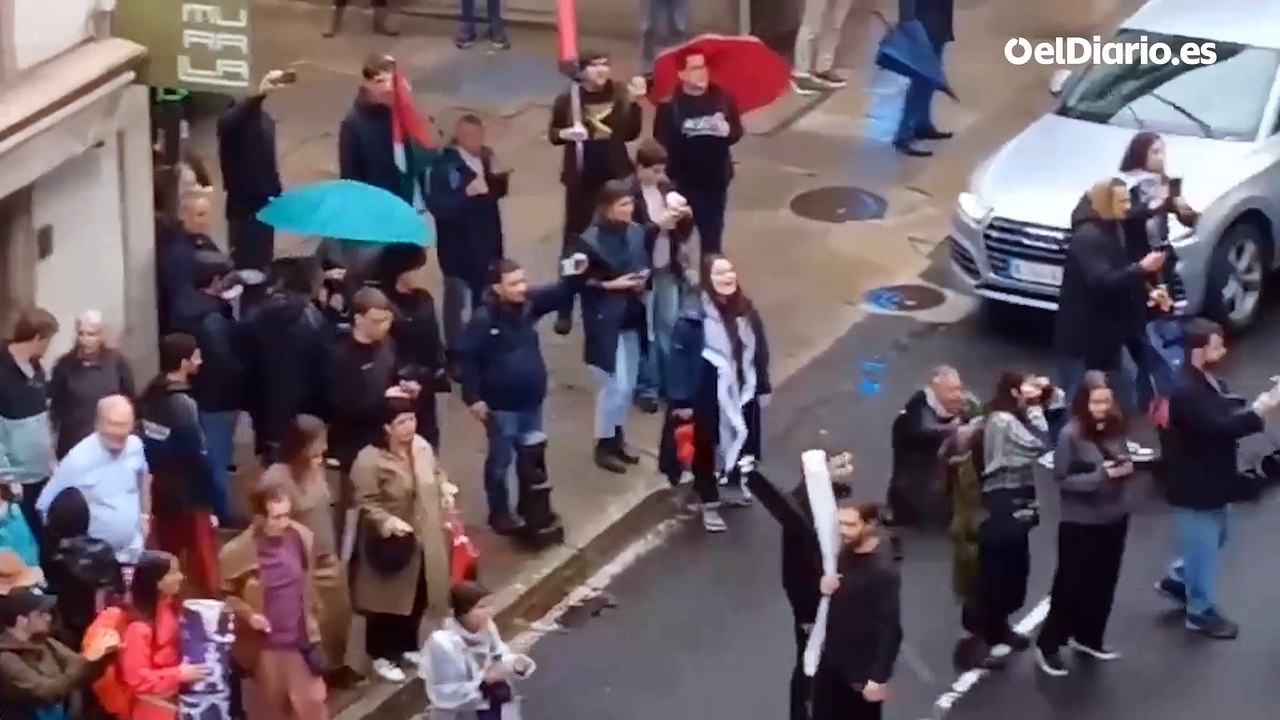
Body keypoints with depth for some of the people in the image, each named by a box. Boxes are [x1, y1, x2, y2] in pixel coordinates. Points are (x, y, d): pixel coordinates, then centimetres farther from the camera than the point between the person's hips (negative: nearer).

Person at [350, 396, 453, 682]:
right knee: (387, 601, 6)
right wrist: (389, 522, -32)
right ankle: (382, 656, 22)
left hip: (424, 541, 6)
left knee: (418, 599, 18)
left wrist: (444, 492, 0)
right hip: (390, 545, -6)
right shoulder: (370, 459, -21)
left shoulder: (422, 448, 0)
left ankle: (407, 647, 38)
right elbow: (367, 503, -20)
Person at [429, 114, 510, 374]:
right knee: (458, 300, 4)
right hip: (459, 245, -7)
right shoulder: (445, 165, -21)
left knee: (485, 298, 19)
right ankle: (456, 355, 14)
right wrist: (467, 193, -37)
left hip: (486, 241, 7)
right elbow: (437, 206, -29)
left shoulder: (486, 157, 1)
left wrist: (499, 178, -6)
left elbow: (497, 192, 14)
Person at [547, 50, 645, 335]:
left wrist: (635, 102, -11)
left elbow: (631, 133, -1)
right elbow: (552, 133, 2)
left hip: (615, 176, 2)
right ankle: (565, 310, 5)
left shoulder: (620, 97, -1)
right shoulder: (567, 100, -7)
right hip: (581, 178, -2)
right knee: (575, 237, 1)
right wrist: (564, 133, -19)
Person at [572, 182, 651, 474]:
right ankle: (604, 445, 11)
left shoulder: (636, 232, 1)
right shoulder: (590, 240, -16)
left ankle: (618, 440, 28)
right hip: (604, 321, -6)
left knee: (628, 385, 14)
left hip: (632, 318, 6)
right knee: (613, 384, -4)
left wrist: (643, 279, -5)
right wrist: (610, 284, -19)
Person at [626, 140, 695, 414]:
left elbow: (684, 231, 8)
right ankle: (647, 388, 14)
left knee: (670, 327, 15)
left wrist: (685, 217, -13)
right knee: (646, 332, 4)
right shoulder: (628, 194, -16)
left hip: (669, 269, 6)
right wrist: (658, 225, -28)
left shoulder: (667, 187, 2)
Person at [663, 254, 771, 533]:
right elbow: (680, 358, -20)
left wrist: (763, 388, 10)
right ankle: (709, 504, 27)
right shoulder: (694, 316, -23)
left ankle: (738, 486, 47)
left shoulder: (746, 310, -3)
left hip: (743, 392, 6)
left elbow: (760, 351, 6)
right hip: (708, 397, -5)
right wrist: (682, 400, -19)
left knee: (743, 439, 22)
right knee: (707, 447, 11)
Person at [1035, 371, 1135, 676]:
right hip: (1080, 523, -6)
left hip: (1114, 519, 6)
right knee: (1071, 586, 2)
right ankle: (1048, 645, 16)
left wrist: (1127, 468, -10)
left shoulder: (1115, 427, -2)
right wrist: (1100, 476, -25)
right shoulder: (1071, 435, -18)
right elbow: (1061, 480, -16)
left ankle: (1088, 637, 35)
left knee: (1104, 583, 16)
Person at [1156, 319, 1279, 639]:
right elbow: (1219, 427, -35)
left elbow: (1229, 415, 7)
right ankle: (1202, 612, 21)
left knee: (1212, 540, 26)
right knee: (1202, 548, 5)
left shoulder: (1210, 382, 4)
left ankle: (1177, 581, 44)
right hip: (1196, 485, -10)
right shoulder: (1187, 391, -28)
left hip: (1213, 479, 10)